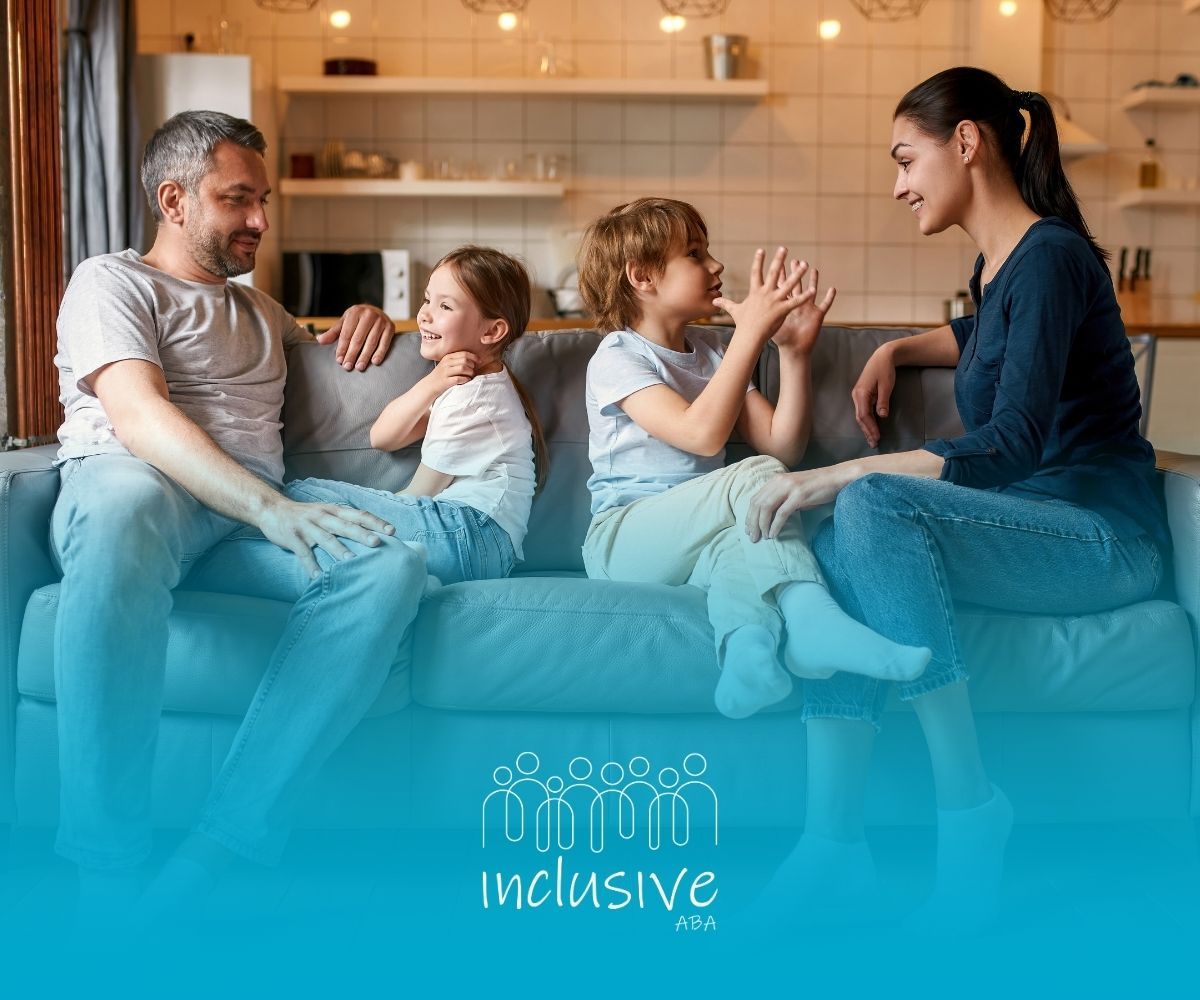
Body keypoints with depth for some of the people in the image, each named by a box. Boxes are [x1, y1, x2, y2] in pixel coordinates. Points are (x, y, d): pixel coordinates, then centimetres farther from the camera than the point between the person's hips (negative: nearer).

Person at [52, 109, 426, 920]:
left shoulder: (256, 308, 33)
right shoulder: (113, 281, 10)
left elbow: (327, 348, 51)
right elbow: (138, 416, -8)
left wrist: (364, 317, 23)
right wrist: (270, 508, -24)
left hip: (256, 512, 6)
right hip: (128, 482, -5)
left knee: (392, 563, -27)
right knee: (127, 509, -44)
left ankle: (210, 855, -35)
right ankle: (108, 875, -40)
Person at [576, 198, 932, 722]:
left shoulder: (712, 351, 16)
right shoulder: (616, 358, -5)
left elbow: (783, 447, 8)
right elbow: (703, 434, -23)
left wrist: (794, 350, -2)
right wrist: (752, 331, -23)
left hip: (696, 538, 6)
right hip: (623, 537, -6)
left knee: (735, 545, -32)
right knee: (757, 476, -30)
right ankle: (811, 619, -41)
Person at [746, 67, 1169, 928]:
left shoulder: (1050, 257, -14)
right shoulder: (997, 262, 14)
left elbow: (1013, 445, -25)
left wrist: (838, 475, -31)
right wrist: (894, 351, 21)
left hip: (1106, 537, -8)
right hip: (1032, 527, 8)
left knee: (874, 506, -30)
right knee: (839, 550, -17)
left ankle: (969, 804, -22)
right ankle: (834, 845, -22)